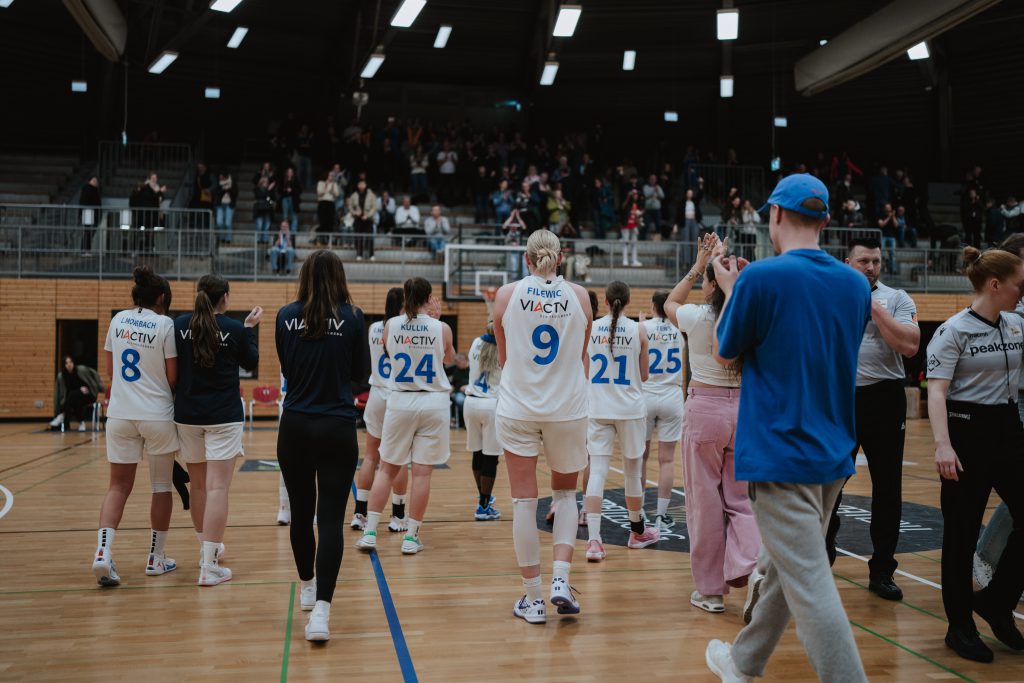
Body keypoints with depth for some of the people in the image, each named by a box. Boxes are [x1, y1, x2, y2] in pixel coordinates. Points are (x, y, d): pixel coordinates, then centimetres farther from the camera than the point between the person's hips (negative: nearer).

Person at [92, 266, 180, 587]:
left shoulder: (118, 320, 6)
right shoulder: (165, 324, -9)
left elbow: (110, 368, 14)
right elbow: (173, 377, -8)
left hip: (120, 413, 4)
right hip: (157, 415, -4)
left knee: (119, 486, 9)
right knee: (161, 487, 10)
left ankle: (102, 552, -9)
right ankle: (156, 558, 18)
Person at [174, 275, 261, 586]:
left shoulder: (180, 324, -1)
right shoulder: (234, 329, -7)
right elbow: (251, 363, 9)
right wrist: (250, 328, 16)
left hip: (187, 416, 4)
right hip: (223, 416, -4)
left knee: (198, 485, 18)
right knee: (217, 488, -5)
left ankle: (207, 547, 35)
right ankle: (209, 566, -8)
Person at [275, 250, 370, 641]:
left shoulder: (286, 317, 0)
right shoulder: (351, 318, -5)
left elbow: (286, 369, 11)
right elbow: (361, 373, 4)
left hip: (295, 427, 3)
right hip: (337, 428, -2)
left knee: (301, 512, 17)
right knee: (331, 517, -3)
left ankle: (307, 589, 37)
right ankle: (321, 609, -13)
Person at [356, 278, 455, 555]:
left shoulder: (391, 325, -2)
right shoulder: (442, 328, -6)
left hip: (400, 401, 2)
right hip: (433, 402, -2)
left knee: (387, 469, 12)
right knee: (422, 472, 4)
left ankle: (370, 532, 11)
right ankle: (411, 537, 10)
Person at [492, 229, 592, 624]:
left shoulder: (507, 295, -1)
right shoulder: (579, 296, 0)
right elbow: (582, 358, 10)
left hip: (518, 408, -1)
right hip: (568, 408, 1)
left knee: (524, 501, 6)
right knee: (565, 493, 19)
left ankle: (533, 599, 11)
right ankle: (561, 580, 5)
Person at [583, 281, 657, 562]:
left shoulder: (590, 328, 0)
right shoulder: (638, 330, -4)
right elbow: (643, 375, 5)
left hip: (597, 409, 1)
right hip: (630, 409, -1)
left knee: (597, 472, -2)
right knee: (632, 471, 14)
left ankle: (593, 539, -13)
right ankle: (637, 532, 32)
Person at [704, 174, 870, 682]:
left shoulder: (761, 278, -14)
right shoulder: (856, 284, 5)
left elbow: (724, 353, -1)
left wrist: (731, 290, 12)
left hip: (780, 454, -8)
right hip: (834, 452, 8)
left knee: (811, 587, -4)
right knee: (782, 566, 21)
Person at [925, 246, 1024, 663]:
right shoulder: (954, 331, -10)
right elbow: (936, 390, -18)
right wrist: (942, 444, -26)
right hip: (968, 430, -6)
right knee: (962, 532, 2)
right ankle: (960, 626, 15)